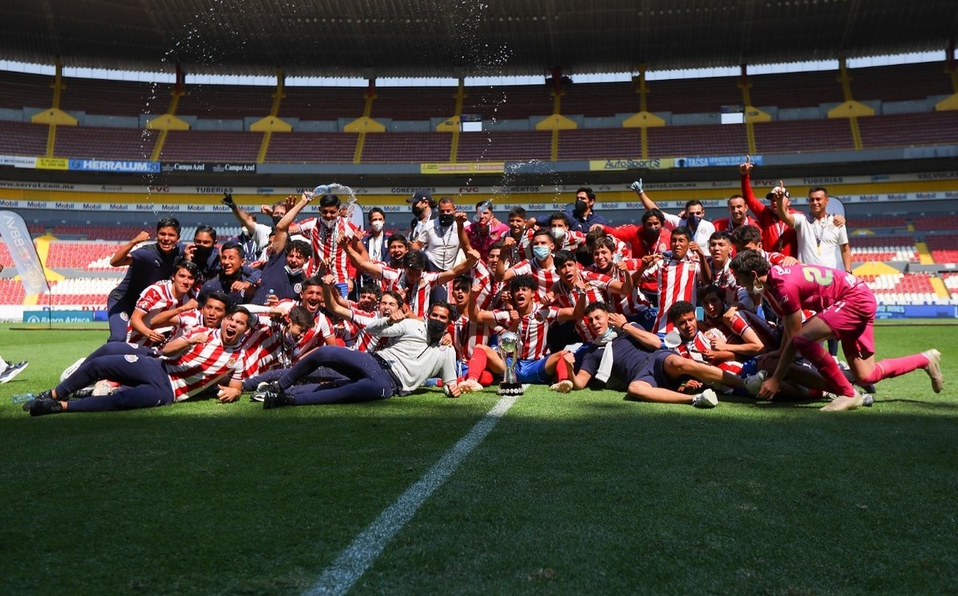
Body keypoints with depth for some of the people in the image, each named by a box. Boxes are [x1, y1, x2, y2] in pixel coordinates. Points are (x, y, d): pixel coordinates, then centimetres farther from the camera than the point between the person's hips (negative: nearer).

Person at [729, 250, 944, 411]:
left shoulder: (785, 287, -28)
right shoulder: (770, 282, -1)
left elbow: (794, 338, -24)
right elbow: (788, 330, 8)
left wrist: (775, 380, -20)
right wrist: (777, 356, 9)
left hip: (856, 299, -10)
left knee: (804, 339, -27)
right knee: (865, 376, 12)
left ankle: (848, 394, -13)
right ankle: (926, 359, 32)